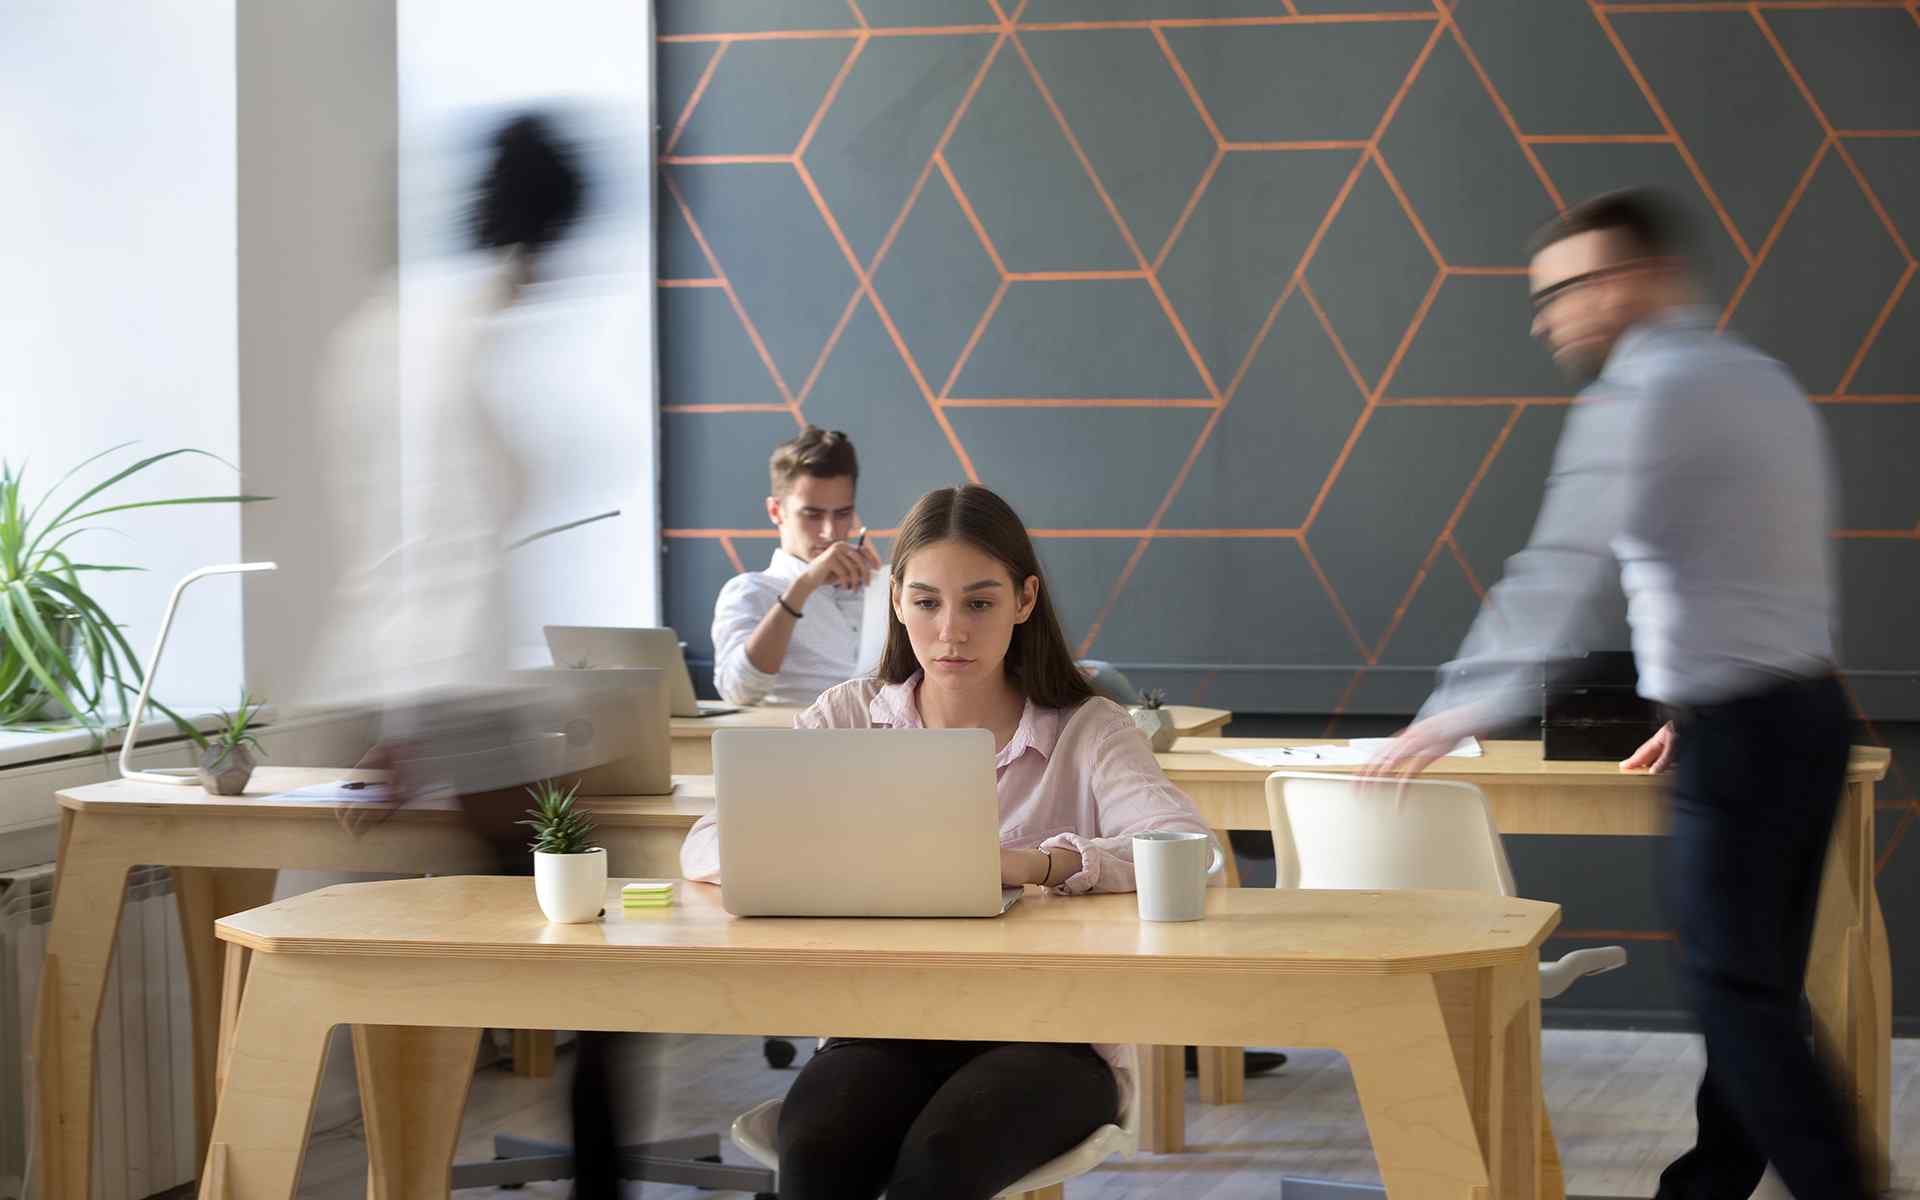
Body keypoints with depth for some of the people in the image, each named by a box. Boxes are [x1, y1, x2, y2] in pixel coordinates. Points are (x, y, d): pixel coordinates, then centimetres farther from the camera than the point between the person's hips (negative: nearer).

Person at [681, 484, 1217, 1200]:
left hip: (1046, 1033, -2)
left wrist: (1038, 862, -31)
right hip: (885, 1026, 2)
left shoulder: (1085, 731, 5)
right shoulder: (849, 720, 12)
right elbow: (706, 846, 2)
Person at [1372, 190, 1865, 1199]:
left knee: (1736, 996, -5)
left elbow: (1558, 568, -17)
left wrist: (1459, 710, -13)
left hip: (1739, 735, -9)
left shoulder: (1643, 395, -12)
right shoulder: (1762, 380, 16)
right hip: (1809, 710, 9)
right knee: (1755, 990, 12)